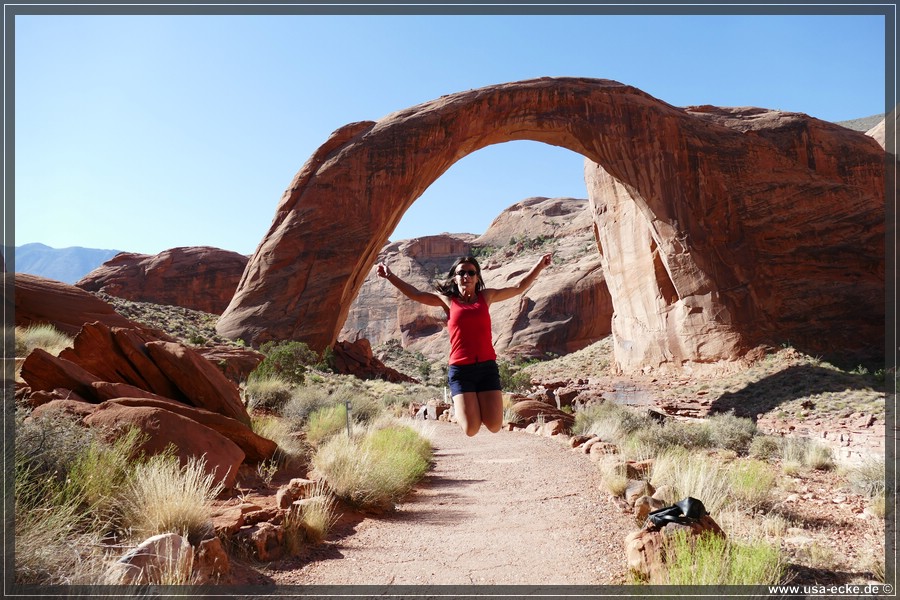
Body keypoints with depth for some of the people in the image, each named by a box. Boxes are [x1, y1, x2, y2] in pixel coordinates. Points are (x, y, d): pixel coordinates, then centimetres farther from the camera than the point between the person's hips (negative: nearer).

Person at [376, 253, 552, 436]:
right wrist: (390, 276, 5)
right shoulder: (447, 300, 9)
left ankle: (478, 403, 26)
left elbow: (518, 288, 19)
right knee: (471, 430, -8)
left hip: (487, 367, 2)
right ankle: (458, 404, 25)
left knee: (494, 426, -5)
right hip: (460, 369, -1)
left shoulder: (486, 296, 13)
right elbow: (415, 294, 10)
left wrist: (539, 266, 17)